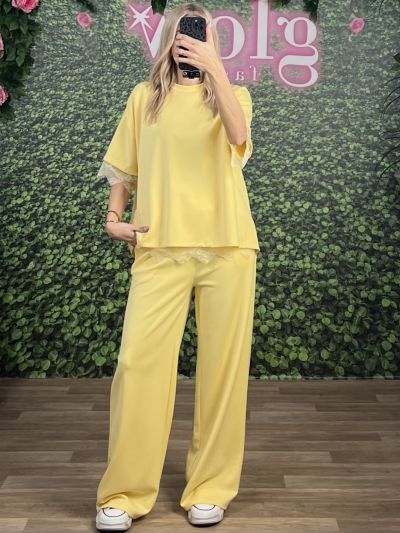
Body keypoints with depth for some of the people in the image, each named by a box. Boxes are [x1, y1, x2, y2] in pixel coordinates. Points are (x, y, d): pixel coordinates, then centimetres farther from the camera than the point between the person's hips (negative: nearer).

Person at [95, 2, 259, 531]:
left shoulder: (232, 94, 12)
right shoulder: (145, 96, 14)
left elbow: (237, 136, -11)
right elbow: (125, 166, 18)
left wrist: (214, 67, -15)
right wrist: (114, 217, 5)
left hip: (226, 246, 0)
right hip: (161, 247, 0)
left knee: (222, 365, 1)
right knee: (138, 360, -8)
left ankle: (210, 488, 14)